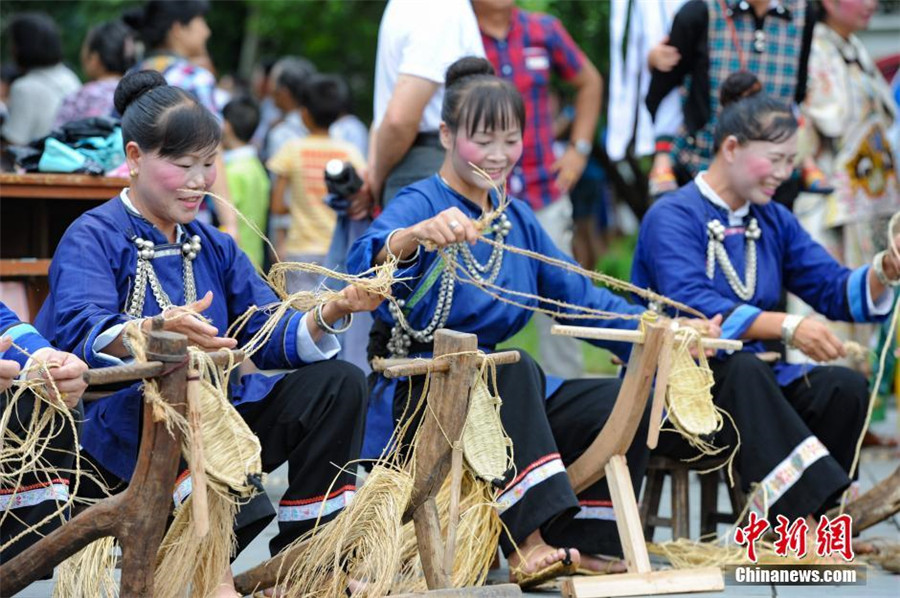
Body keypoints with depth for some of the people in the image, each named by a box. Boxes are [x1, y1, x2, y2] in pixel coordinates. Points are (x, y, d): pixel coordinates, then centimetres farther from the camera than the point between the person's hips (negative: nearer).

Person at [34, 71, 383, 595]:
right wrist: (158, 331, -46)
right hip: (125, 430, -7)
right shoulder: (93, 239, -6)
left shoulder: (215, 247, 17)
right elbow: (81, 336, -25)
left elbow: (271, 337, 7)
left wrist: (330, 314, -14)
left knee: (339, 385, -6)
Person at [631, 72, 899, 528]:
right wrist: (786, 327, -37)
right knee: (740, 368, -37)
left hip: (750, 387, 7)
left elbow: (837, 292, 7)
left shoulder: (774, 222, 15)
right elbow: (691, 309, -26)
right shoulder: (671, 217, -9)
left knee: (844, 387, -19)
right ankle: (814, 505, -45)